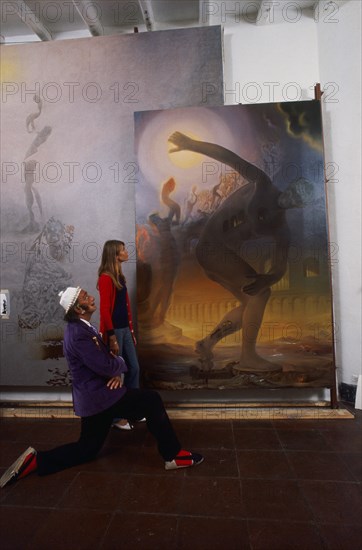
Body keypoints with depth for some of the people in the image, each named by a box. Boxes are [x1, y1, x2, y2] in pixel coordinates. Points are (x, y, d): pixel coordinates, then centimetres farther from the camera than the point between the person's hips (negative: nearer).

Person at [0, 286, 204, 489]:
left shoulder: (82, 327, 9)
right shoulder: (79, 334, -23)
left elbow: (104, 357, 14)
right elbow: (106, 366, -26)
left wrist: (117, 373, -5)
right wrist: (120, 363, -4)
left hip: (93, 397, 10)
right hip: (100, 396, -10)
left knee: (86, 450, 21)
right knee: (152, 400, -5)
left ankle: (36, 460, 19)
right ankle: (173, 455, 4)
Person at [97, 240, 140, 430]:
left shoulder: (119, 276, 13)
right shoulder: (106, 278, -14)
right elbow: (105, 310, -17)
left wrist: (131, 330, 17)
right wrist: (112, 337, -19)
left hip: (125, 329, 9)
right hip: (114, 331, -9)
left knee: (134, 368, 14)